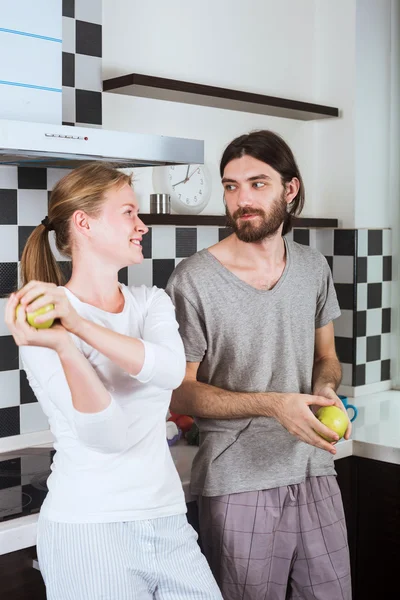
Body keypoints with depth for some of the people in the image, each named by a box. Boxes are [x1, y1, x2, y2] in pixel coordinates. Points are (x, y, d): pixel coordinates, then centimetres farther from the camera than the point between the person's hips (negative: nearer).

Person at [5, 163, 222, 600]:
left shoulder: (152, 302, 5)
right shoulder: (43, 321, -9)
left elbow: (172, 370, -17)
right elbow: (107, 435, -20)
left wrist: (79, 324, -29)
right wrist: (63, 347, -35)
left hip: (167, 520, 5)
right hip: (88, 529, -4)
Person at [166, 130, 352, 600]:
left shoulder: (313, 267, 4)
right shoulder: (194, 280, -12)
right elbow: (179, 392, -10)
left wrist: (325, 389, -8)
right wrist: (274, 405, -21)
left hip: (315, 472, 5)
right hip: (239, 483, -4)